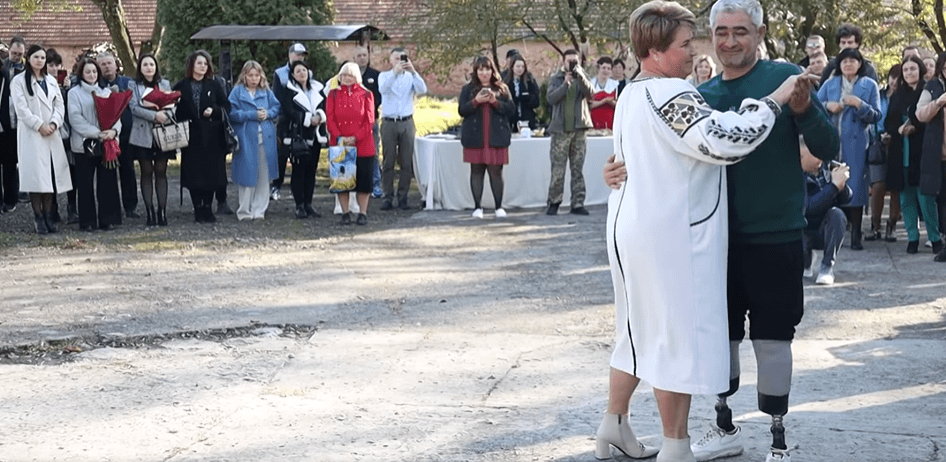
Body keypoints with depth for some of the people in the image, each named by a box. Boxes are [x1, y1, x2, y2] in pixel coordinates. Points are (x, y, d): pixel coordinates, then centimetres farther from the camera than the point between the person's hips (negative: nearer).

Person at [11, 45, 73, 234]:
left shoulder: (51, 81, 17)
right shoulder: (19, 81, 1)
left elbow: (59, 105, 11)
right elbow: (21, 109, -8)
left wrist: (54, 123, -6)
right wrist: (39, 125, -14)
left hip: (51, 134, 5)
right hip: (31, 134, -5)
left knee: (51, 175, 1)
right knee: (36, 176, -8)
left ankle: (48, 216, 6)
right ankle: (38, 218, -5)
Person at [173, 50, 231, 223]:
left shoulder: (214, 86, 8)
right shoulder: (181, 87, 5)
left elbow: (226, 106, 6)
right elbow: (176, 112, 4)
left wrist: (214, 111, -11)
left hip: (212, 137, 1)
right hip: (192, 138, -1)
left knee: (211, 173, 2)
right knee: (194, 175, -1)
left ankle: (208, 208, 12)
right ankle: (198, 210, 7)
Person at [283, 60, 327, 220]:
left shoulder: (317, 89, 15)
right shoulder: (290, 90, 1)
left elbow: (325, 107, 11)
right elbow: (288, 112, -9)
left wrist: (320, 116, -11)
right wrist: (309, 119, -13)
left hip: (315, 135, 4)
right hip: (298, 134, -4)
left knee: (312, 169, 5)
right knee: (298, 169, -4)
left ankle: (308, 203, 11)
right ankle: (299, 205, -1)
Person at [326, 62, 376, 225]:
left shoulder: (366, 95, 6)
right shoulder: (333, 94, 8)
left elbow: (369, 120, -1)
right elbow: (330, 118, 1)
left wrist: (356, 138, -13)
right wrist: (339, 137, -15)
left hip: (362, 145, -1)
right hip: (339, 144, 1)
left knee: (363, 179, 0)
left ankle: (363, 213, 8)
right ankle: (345, 213, 10)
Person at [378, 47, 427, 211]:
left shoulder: (411, 77, 8)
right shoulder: (384, 76, 6)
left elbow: (422, 90, -11)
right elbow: (383, 89, -16)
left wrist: (413, 71, -24)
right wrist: (395, 72, -30)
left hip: (407, 123, 1)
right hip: (389, 122, -1)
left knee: (406, 162, 1)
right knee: (388, 162, 0)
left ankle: (403, 197, 6)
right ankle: (388, 197, 3)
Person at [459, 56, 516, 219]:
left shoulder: (502, 89, 9)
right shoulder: (468, 89, 9)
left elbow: (511, 110, 3)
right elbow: (462, 111, 1)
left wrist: (495, 101, -12)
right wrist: (476, 101, -14)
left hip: (496, 137, 0)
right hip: (475, 137, 0)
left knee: (496, 171, -2)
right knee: (477, 171, 2)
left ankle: (499, 207, 5)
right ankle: (477, 207, 8)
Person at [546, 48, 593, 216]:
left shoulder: (582, 78, 11)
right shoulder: (556, 78, 8)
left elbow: (589, 93, -8)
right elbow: (550, 98, -7)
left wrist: (580, 76, -21)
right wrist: (565, 84, -16)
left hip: (579, 128, 1)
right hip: (560, 129, -1)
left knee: (578, 169, 3)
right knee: (557, 169, -4)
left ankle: (578, 204, 5)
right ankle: (554, 203, 4)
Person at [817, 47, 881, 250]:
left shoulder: (869, 85, 8)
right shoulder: (830, 84, 14)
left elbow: (876, 116, 4)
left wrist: (860, 105, -12)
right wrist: (827, 106, -7)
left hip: (856, 144, -2)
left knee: (855, 186, -6)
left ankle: (855, 235, -1)